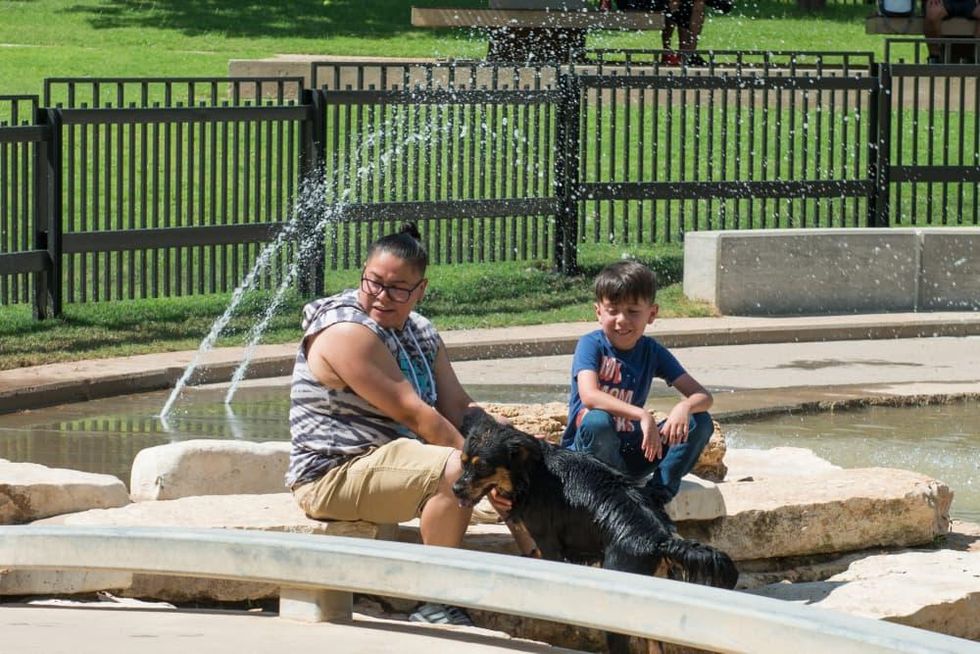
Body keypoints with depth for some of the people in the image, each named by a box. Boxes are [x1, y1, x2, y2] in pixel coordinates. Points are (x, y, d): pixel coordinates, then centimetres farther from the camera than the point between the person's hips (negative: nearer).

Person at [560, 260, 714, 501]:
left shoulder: (652, 352, 2)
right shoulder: (591, 345, -11)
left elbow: (703, 396, -4)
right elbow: (589, 396, -30)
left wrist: (684, 407, -29)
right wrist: (642, 415, -41)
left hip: (630, 455, 5)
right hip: (586, 453, -4)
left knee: (700, 422, -11)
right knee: (597, 420, -38)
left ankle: (658, 493, -14)